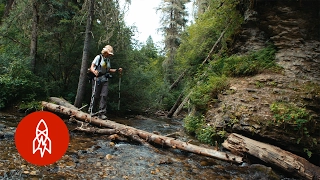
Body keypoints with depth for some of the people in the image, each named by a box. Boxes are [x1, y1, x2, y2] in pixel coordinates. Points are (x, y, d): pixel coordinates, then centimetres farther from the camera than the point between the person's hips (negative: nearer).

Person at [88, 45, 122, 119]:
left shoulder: (108, 60, 15)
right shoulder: (98, 57, -4)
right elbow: (92, 67, -11)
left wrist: (117, 70, 11)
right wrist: (94, 71, -32)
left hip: (105, 80, 5)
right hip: (97, 79, -5)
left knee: (104, 96, -5)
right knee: (95, 96, -1)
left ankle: (102, 113, -4)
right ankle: (91, 110, 19)